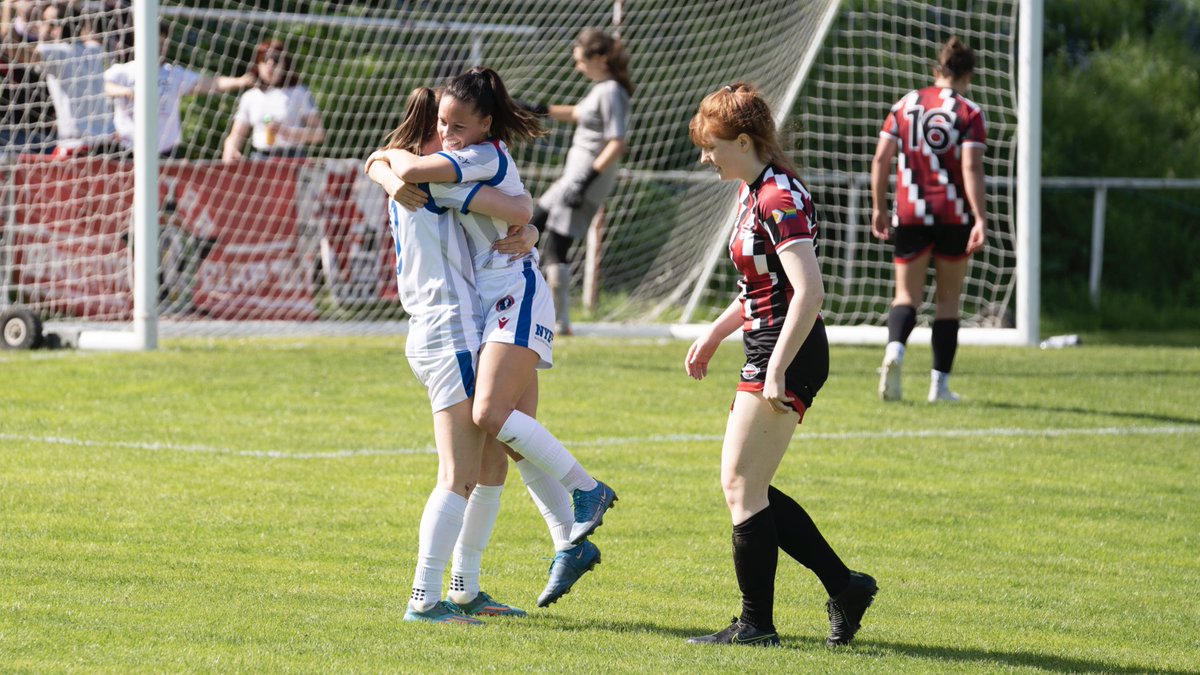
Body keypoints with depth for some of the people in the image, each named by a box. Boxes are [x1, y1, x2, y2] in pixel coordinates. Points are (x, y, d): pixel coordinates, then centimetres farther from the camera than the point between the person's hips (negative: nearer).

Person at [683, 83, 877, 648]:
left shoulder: (779, 199, -18)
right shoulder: (754, 193, 14)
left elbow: (809, 290, -25)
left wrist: (777, 369, -24)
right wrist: (715, 333, 23)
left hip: (787, 355, -10)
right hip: (767, 350, 10)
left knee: (742, 488, -5)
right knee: (745, 489, 12)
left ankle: (756, 624, 4)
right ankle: (844, 587, 17)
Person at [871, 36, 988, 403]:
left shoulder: (905, 105, 5)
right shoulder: (969, 112, -4)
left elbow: (880, 159, 3)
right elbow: (972, 168, -14)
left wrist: (879, 208, 12)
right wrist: (980, 219, -15)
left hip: (910, 214, 2)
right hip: (954, 215, -2)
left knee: (907, 294, 7)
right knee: (948, 298, 11)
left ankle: (895, 349, -24)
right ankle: (940, 383, 10)